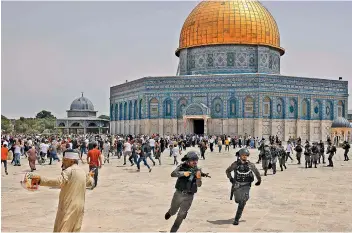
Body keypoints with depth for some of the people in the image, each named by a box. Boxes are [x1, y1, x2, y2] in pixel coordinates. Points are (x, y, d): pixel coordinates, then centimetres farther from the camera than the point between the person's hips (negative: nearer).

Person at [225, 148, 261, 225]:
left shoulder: (250, 164, -6)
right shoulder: (236, 164, -7)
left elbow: (256, 172, 11)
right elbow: (228, 171, 8)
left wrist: (259, 180, 21)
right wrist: (230, 178, -4)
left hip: (246, 185, -1)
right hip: (237, 185, 1)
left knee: (242, 203, -13)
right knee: (237, 200, 14)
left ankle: (237, 219, -7)